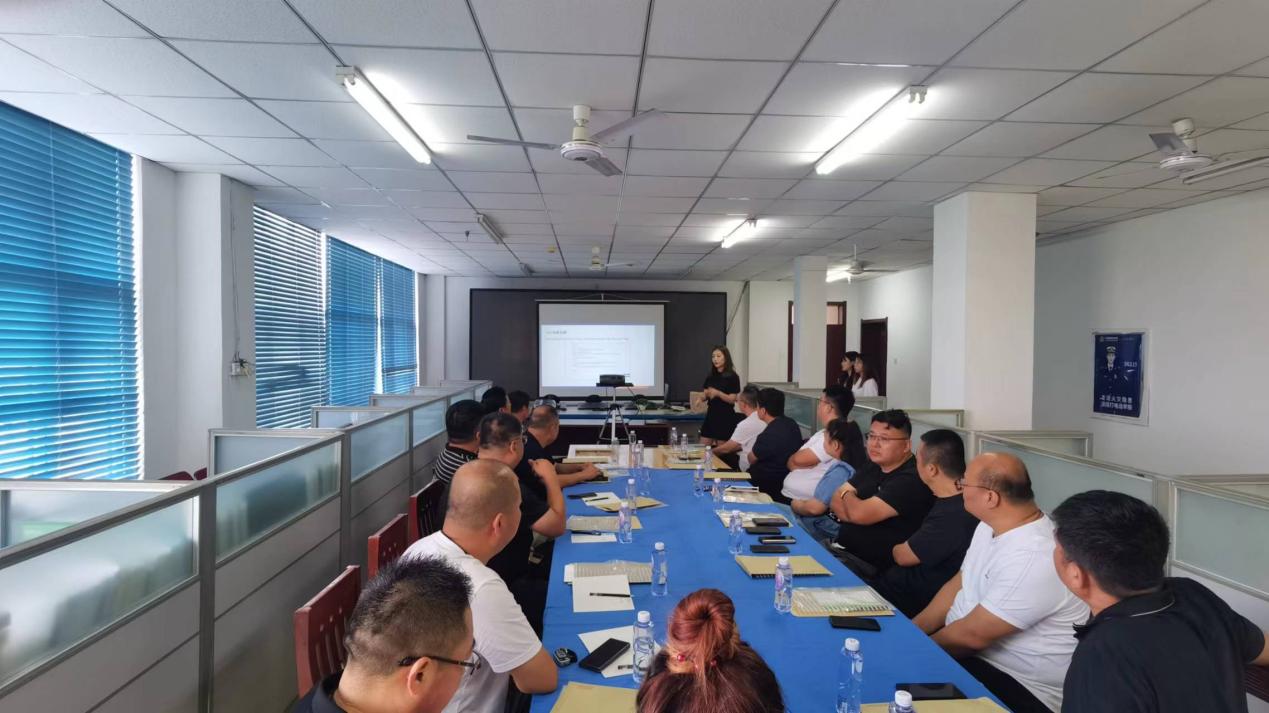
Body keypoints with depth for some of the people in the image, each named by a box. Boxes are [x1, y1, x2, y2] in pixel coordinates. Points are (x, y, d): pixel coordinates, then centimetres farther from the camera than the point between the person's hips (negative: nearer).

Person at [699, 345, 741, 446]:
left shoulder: (732, 377, -7)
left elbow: (732, 399, -11)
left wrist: (718, 393, -27)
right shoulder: (710, 377, 11)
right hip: (711, 415, 6)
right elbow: (705, 395, 10)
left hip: (725, 417, -6)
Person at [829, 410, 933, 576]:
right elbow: (836, 501, 9)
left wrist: (847, 495, -2)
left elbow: (860, 514, -24)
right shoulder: (873, 466, 10)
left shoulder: (911, 480, -19)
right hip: (843, 548, 8)